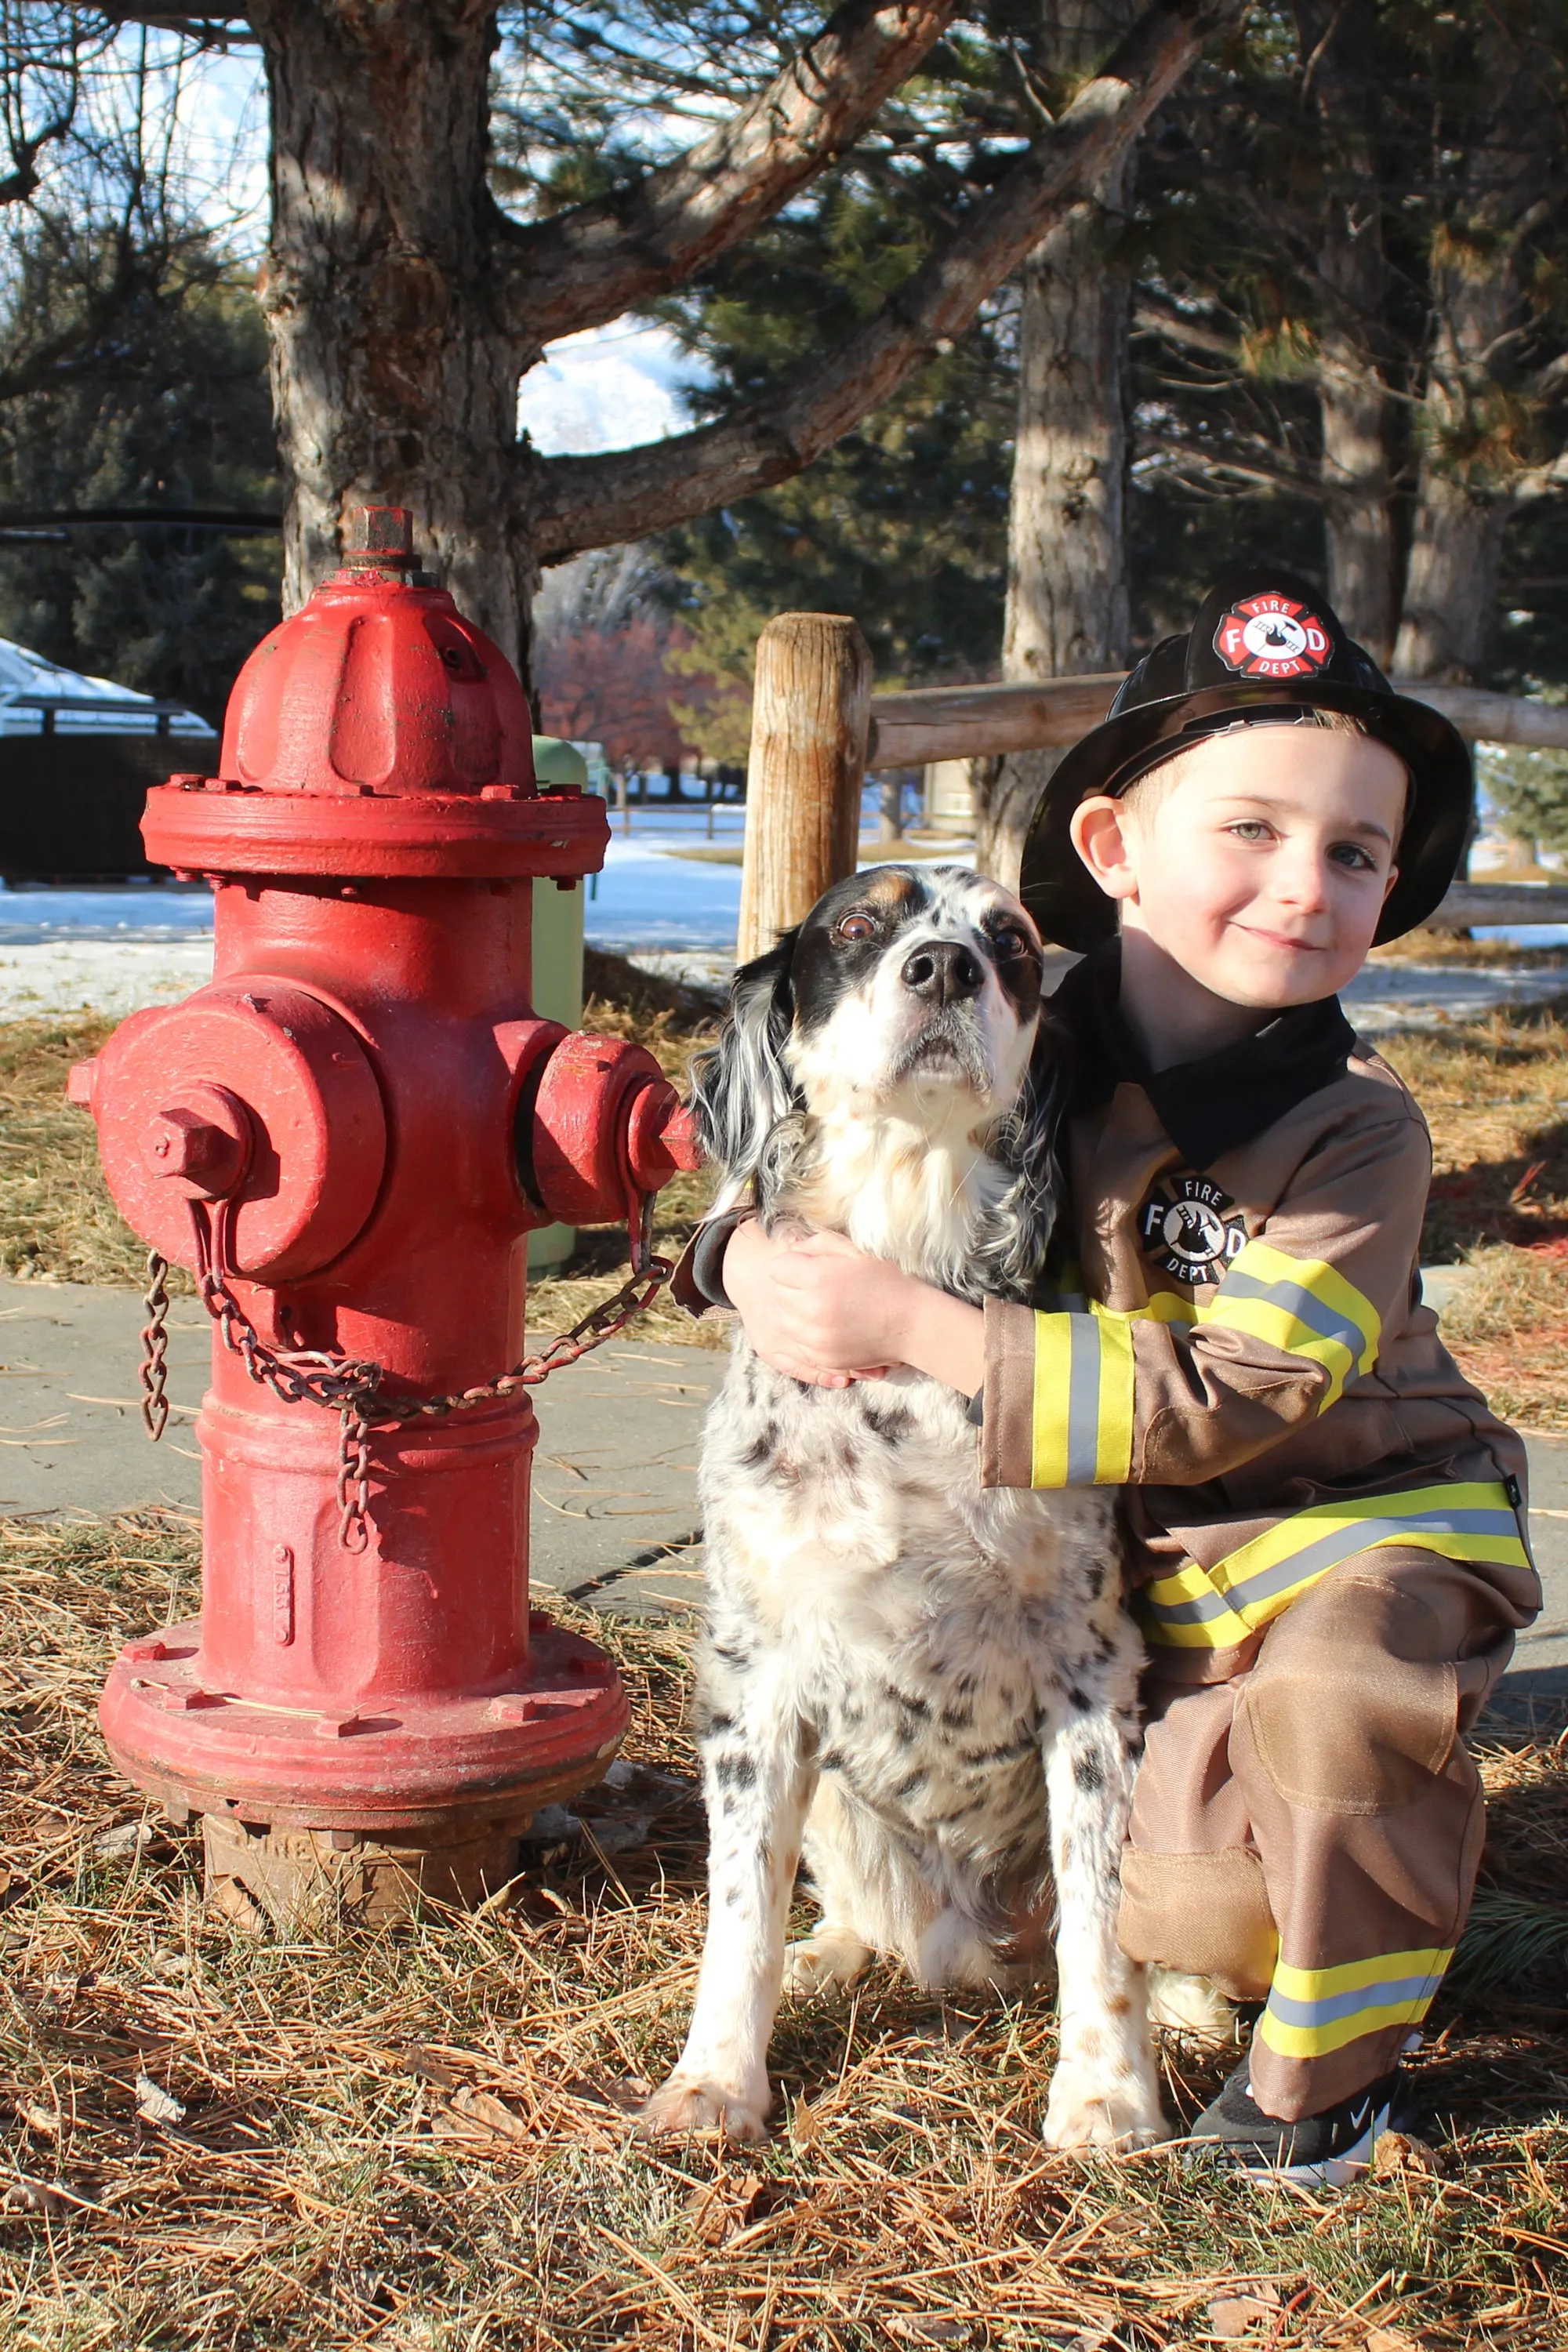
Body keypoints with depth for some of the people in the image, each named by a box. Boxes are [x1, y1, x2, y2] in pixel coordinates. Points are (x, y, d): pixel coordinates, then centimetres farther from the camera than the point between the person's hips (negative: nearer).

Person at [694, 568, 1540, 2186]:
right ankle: (1296, 1936, 27)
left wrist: (918, 1330, -29)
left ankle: (1330, 2067, -8)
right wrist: (753, 1253, -15)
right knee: (1184, 1903, -12)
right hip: (1167, 1561, 3)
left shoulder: (1355, 1134, -21)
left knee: (1328, 1701, -35)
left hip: (1370, 1512, -3)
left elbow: (1220, 1402, -27)